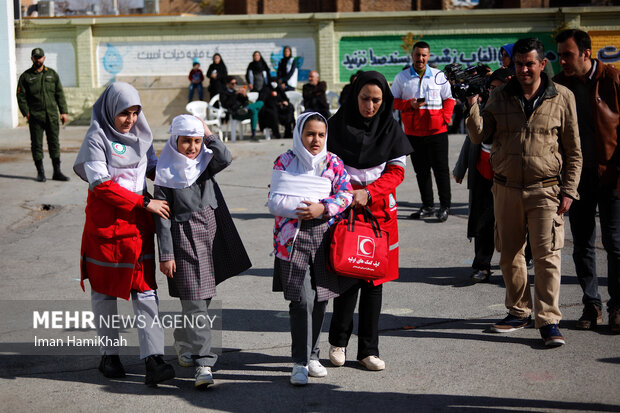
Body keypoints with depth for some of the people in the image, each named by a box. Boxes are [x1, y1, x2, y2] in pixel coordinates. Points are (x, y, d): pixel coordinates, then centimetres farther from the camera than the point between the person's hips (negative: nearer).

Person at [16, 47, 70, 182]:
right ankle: (40, 172, 10)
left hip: (52, 115, 2)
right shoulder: (25, 76, 3)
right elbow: (21, 96, 1)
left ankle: (57, 172, 9)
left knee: (54, 143, 3)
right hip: (35, 117, -2)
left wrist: (64, 112, 4)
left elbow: (59, 94, 11)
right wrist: (26, 113, -9)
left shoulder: (52, 74, 11)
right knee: (37, 144, 2)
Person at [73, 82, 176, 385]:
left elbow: (153, 167, 24)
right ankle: (109, 356, 21)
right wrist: (145, 202, -18)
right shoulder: (97, 138, -8)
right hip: (105, 223, -4)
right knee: (104, 290, 8)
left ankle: (153, 359, -9)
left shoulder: (140, 134, 9)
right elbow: (101, 184, -17)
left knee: (145, 290, -4)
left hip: (138, 223, 4)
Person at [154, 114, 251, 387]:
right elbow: (162, 217, -6)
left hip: (211, 233, 5)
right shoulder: (166, 174, -6)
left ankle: (182, 340, 40)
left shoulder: (204, 164, 7)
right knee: (195, 301, -10)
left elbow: (225, 159, -16)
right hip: (185, 237, -5)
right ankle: (203, 363, -10)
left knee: (203, 296, 15)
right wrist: (166, 254, -9)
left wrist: (208, 134, -11)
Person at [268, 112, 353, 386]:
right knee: (301, 300, -9)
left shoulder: (332, 162, 7)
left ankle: (311, 355, 24)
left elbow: (346, 194, 0)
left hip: (324, 235, 3)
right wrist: (302, 208, -16)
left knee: (320, 298, 9)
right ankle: (300, 363, -2)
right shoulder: (284, 162, 2)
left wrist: (322, 208, -15)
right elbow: (274, 202, -2)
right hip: (293, 237, -3)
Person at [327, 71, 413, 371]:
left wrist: (368, 193, -13)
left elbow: (396, 170, 1)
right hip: (345, 208, -1)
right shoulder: (338, 123, -1)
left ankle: (368, 349, 12)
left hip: (379, 208, 2)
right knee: (347, 277, -4)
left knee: (374, 279, 3)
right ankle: (338, 341, 16)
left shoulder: (390, 127, 3)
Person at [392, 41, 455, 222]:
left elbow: (448, 99, 8)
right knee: (421, 171, 9)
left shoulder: (438, 76, 3)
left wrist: (445, 117, -7)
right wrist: (410, 104, -11)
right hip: (413, 132, 2)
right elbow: (393, 101, 7)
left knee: (441, 169, 0)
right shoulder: (401, 78, 5)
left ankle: (445, 206, 9)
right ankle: (427, 206, 18)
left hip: (436, 131, -2)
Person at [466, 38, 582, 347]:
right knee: (509, 254, 10)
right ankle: (519, 312, 25)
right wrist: (472, 106, -13)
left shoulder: (562, 97, 1)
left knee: (547, 255, -9)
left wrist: (568, 191, -3)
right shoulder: (500, 97, 7)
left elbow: (573, 151, 3)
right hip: (506, 189, 3)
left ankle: (548, 321, -4)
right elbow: (479, 136, 2)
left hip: (545, 190, -3)